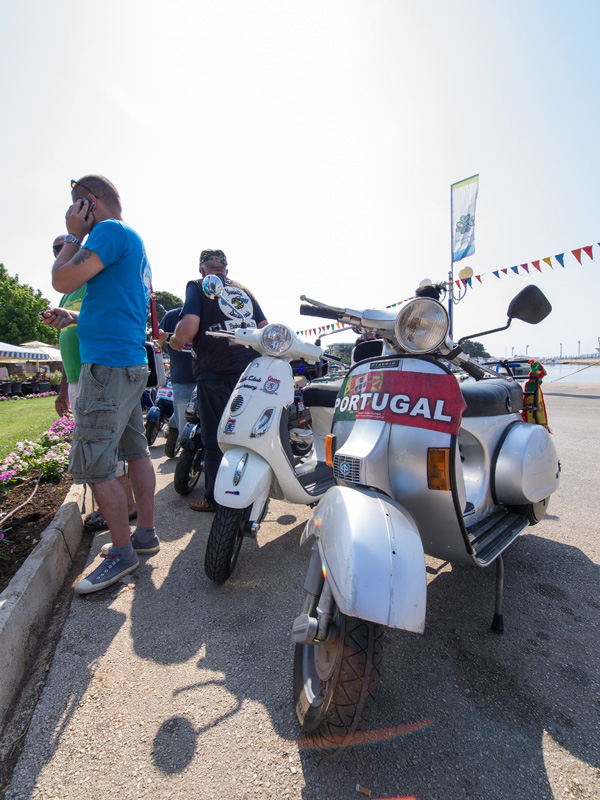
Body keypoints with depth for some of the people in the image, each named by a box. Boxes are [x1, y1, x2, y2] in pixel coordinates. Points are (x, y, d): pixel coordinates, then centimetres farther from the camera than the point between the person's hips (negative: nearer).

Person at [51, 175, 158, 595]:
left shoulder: (110, 230, -7)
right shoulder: (134, 244, 24)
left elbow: (63, 281, -12)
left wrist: (74, 235, 2)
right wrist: (78, 319, 25)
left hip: (109, 364, -10)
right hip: (133, 361, 10)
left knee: (94, 465, -6)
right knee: (136, 451, 12)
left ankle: (123, 551, 5)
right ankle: (146, 534, 23)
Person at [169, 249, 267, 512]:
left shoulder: (198, 287, 3)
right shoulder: (245, 291, 19)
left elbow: (188, 328, -13)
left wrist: (176, 341, 7)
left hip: (215, 373, -5)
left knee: (215, 437, 5)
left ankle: (215, 498, 17)